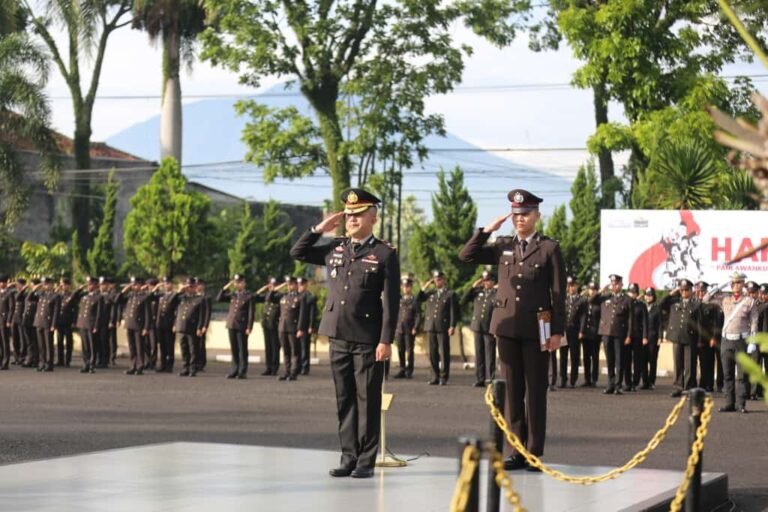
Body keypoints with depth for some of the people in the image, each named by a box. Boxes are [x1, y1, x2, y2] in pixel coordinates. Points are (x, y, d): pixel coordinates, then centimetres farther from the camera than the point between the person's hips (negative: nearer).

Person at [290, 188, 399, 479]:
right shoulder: (335, 248, 11)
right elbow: (298, 253, 19)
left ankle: (366, 461, 5)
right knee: (344, 400, 8)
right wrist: (320, 229, 8)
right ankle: (348, 457, 14)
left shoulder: (385, 254, -4)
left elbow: (391, 301, -8)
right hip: (338, 336, 5)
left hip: (368, 340, -5)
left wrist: (386, 340, -13)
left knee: (367, 401, 0)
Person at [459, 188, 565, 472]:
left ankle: (534, 452, 5)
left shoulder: (549, 248, 0)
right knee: (512, 390, 6)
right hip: (507, 326, 4)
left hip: (536, 328, -4)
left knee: (535, 390, 1)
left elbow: (558, 292, -2)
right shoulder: (502, 246, 11)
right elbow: (466, 256, 9)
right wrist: (487, 230, 1)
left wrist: (558, 331, -7)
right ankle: (517, 451, 11)